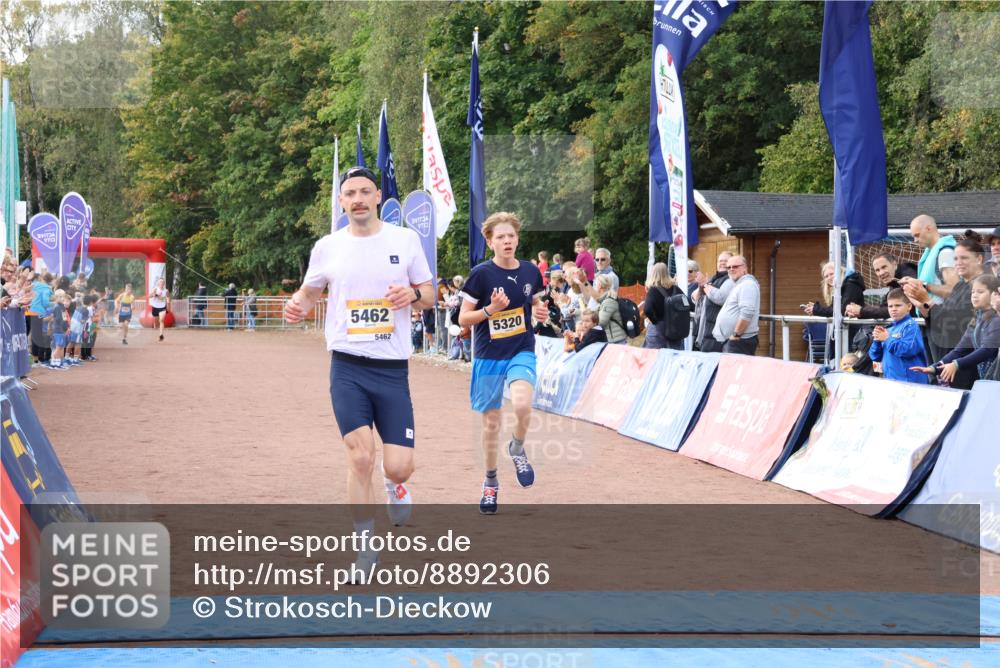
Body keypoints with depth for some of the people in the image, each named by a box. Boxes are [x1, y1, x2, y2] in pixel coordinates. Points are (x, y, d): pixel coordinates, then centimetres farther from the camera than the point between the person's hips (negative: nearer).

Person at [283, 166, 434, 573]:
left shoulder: (405, 240, 2)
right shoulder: (327, 247, 3)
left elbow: (429, 296, 9)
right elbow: (308, 293, 16)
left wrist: (413, 294, -14)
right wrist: (297, 307, -7)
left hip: (393, 369, 0)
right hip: (347, 367, 0)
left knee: (399, 467, -5)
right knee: (361, 456, -12)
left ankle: (395, 485, 35)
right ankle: (365, 543, 8)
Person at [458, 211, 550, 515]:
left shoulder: (530, 271, 0)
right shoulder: (481, 274, -10)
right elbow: (463, 319, -7)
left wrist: (541, 312, -4)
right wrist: (491, 309, -23)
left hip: (522, 352, 1)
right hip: (488, 356, -1)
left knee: (522, 404, -28)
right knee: (491, 422, 9)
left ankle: (518, 449, 4)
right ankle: (490, 483, 29)